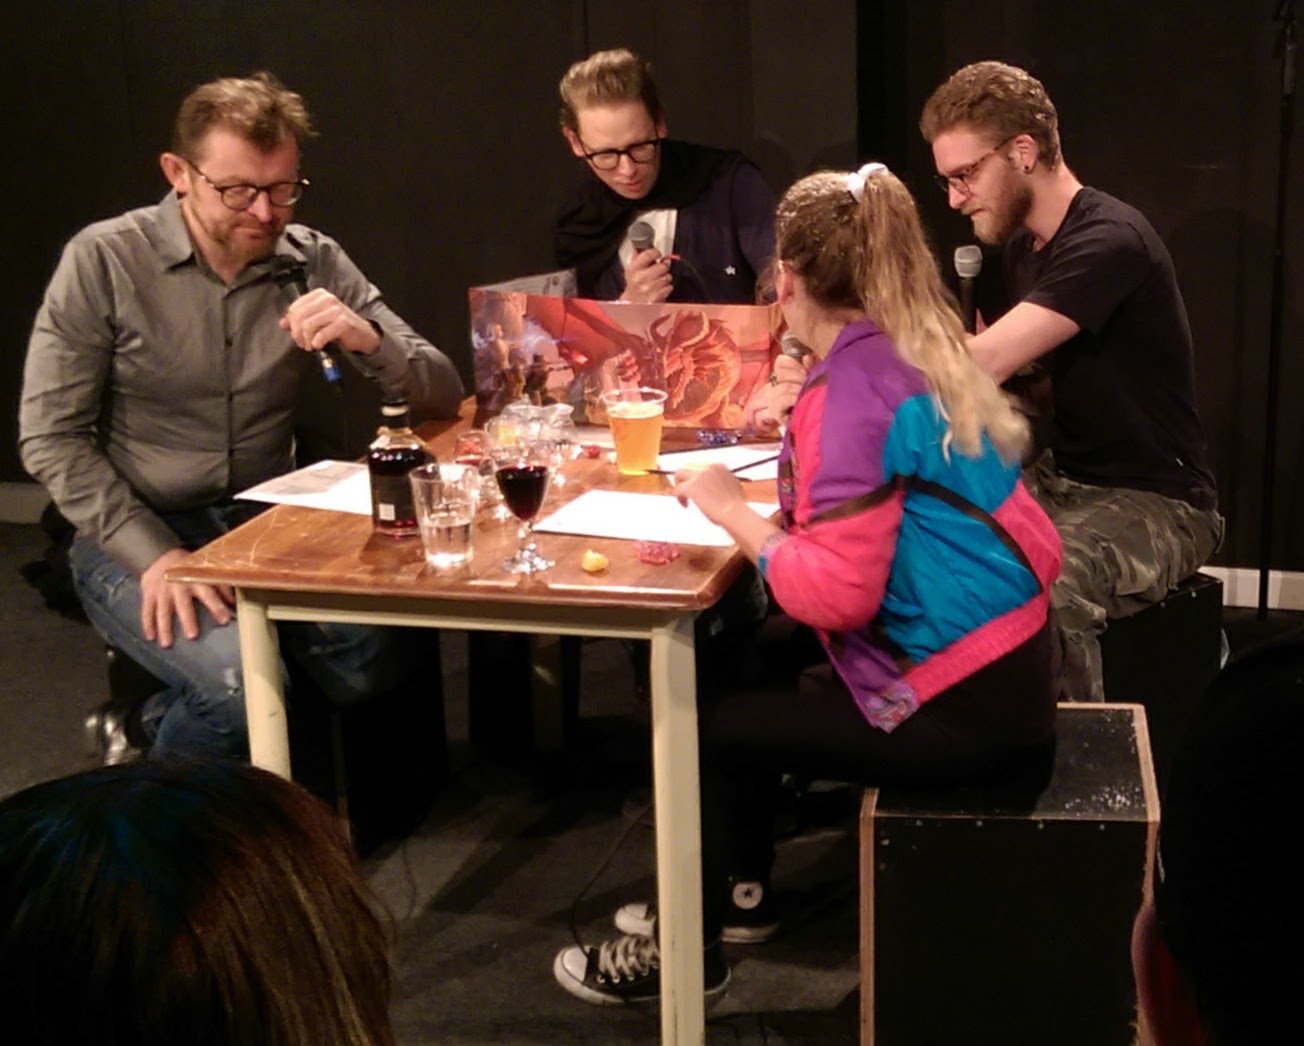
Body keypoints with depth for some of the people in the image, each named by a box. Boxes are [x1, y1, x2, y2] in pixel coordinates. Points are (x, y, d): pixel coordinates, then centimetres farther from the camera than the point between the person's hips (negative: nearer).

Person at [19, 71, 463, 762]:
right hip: (132, 537, -4)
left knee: (377, 664, -22)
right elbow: (50, 437, -7)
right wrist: (155, 554, -18)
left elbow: (443, 398, 1)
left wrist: (368, 338, -21)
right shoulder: (103, 262, -7)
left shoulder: (313, 261, 2)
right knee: (240, 684, -30)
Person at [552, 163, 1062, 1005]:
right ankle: (738, 892, 37)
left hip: (960, 705, -9)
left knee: (705, 713, 7)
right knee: (745, 668, 20)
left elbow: (837, 592, -25)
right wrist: (806, 433, 15)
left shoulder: (855, 385, -20)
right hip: (1002, 663, 9)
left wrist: (734, 511, -13)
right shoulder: (920, 353, 6)